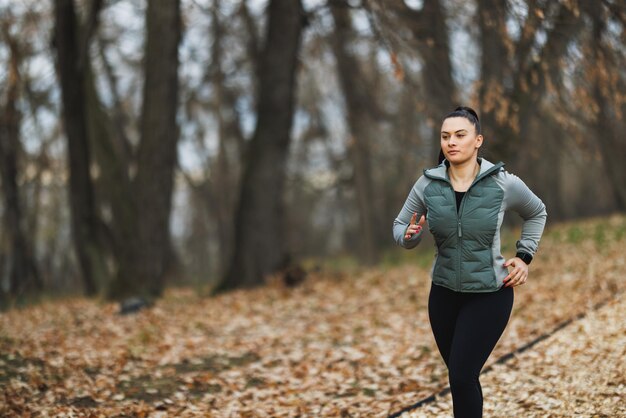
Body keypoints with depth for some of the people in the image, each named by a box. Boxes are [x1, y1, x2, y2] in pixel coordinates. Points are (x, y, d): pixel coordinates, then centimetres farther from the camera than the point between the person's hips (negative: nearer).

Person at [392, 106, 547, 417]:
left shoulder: (503, 184, -12)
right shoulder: (427, 184, -7)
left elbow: (536, 214, 9)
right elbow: (400, 227, 4)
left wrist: (525, 257, 1)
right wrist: (410, 236, -18)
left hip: (490, 295, -3)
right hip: (444, 293, 3)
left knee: (462, 376, -13)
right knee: (460, 376, 14)